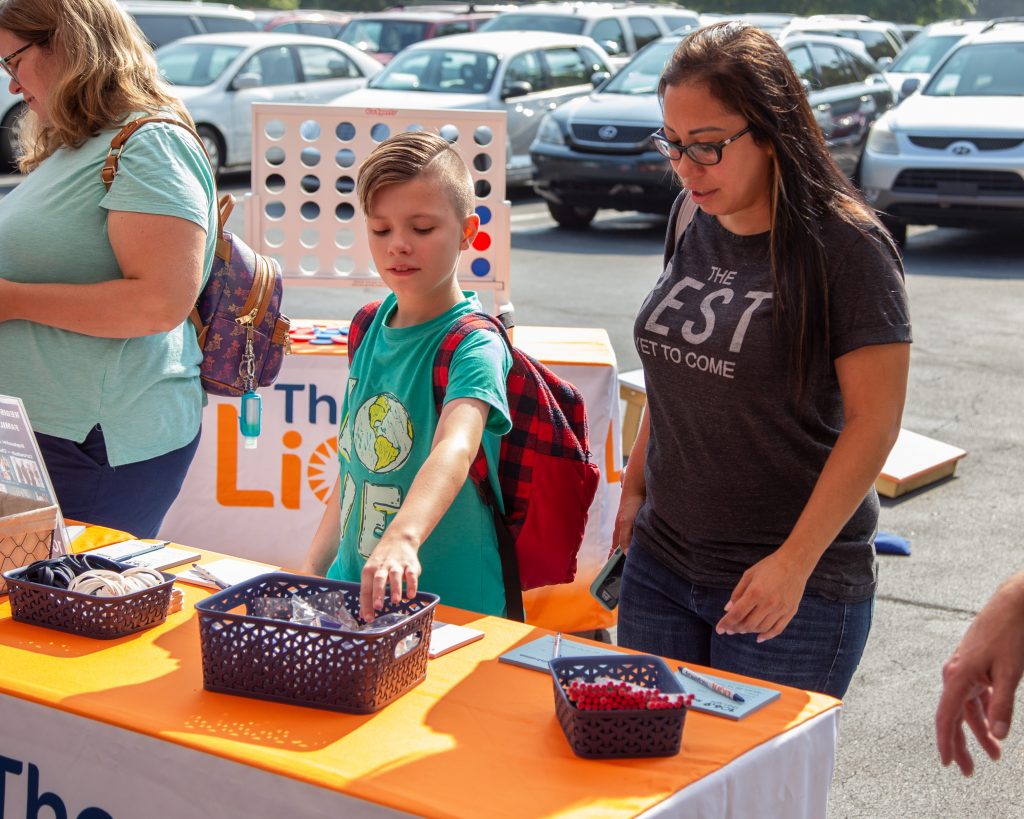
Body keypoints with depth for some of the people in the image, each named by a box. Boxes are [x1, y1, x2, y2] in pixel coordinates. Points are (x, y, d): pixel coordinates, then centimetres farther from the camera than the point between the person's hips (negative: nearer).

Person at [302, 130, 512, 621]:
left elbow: (455, 448, -31)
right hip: (352, 587, 5)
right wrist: (313, 569, 16)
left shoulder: (476, 346, -12)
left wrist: (403, 537, -47)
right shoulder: (371, 328, 9)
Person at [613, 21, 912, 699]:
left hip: (796, 591, -6)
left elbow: (874, 421, -16)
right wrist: (634, 490, 14)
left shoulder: (848, 247, -14)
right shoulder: (694, 227, 5)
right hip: (660, 565, 6)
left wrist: (795, 562, -20)